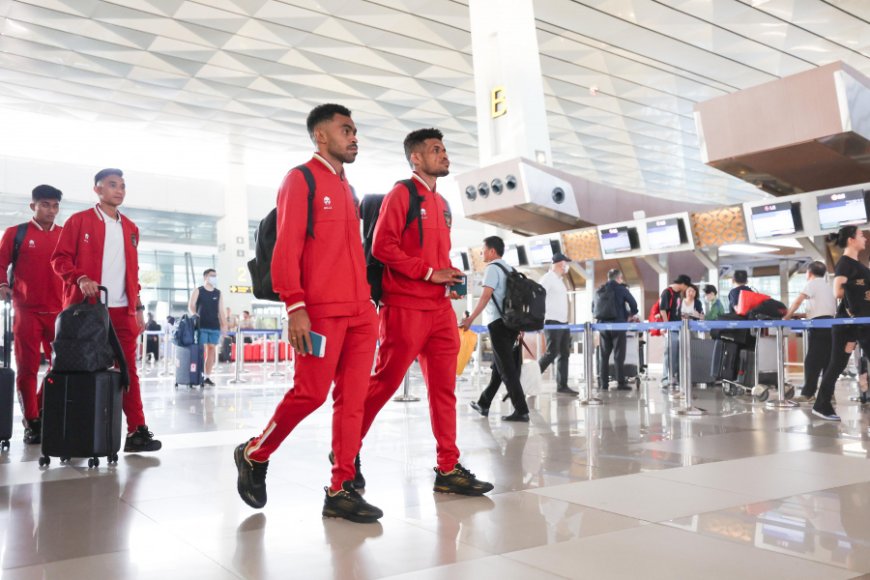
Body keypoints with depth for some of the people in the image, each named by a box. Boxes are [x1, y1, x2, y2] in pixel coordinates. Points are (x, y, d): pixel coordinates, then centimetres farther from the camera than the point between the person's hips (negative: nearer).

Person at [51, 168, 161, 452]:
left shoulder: (130, 228, 15)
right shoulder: (79, 221, 2)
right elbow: (60, 259, -3)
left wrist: (138, 306, 13)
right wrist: (80, 279, -21)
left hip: (122, 311, 4)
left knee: (128, 369, 0)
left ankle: (137, 431, -1)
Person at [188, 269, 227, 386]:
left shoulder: (218, 293, 14)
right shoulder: (198, 291, 4)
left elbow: (221, 310, 12)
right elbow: (191, 306, -5)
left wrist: (224, 325, 3)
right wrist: (195, 316, -24)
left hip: (215, 326, 4)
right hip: (201, 326, -4)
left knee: (212, 350, 3)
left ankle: (207, 376, 9)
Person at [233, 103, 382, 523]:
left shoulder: (348, 189, 22)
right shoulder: (301, 179, -1)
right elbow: (286, 247, -10)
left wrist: (368, 302, 16)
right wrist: (295, 306, -18)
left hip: (360, 312, 7)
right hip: (321, 311, -7)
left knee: (353, 399, 3)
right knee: (310, 393, -6)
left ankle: (341, 490, 10)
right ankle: (254, 456, 18)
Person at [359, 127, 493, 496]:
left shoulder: (442, 204, 20)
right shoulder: (402, 194, -4)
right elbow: (382, 246, -14)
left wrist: (449, 279, 6)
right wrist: (429, 273, -15)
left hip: (440, 309, 8)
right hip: (406, 307, -8)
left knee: (444, 388, 6)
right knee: (384, 382, -1)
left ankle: (449, 469, 11)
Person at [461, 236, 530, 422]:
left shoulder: (493, 268, -8)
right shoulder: (509, 269, 18)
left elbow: (486, 296, -20)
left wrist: (470, 319, -24)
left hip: (499, 322, -9)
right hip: (511, 321, 9)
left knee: (506, 368, -6)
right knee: (500, 365, 15)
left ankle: (521, 410, -8)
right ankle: (484, 403, 27)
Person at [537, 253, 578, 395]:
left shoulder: (559, 280, 19)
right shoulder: (548, 278, -9)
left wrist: (565, 318, 15)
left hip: (563, 322, 9)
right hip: (552, 322, -9)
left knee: (564, 354, 7)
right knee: (551, 353, -10)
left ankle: (562, 386, 10)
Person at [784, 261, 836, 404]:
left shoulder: (812, 283, 1)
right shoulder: (828, 286, 25)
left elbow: (797, 301, -11)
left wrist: (787, 316, 0)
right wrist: (801, 315, 19)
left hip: (818, 325, -8)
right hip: (830, 323, 8)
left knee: (812, 360, -7)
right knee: (828, 360, 7)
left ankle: (808, 393, -8)